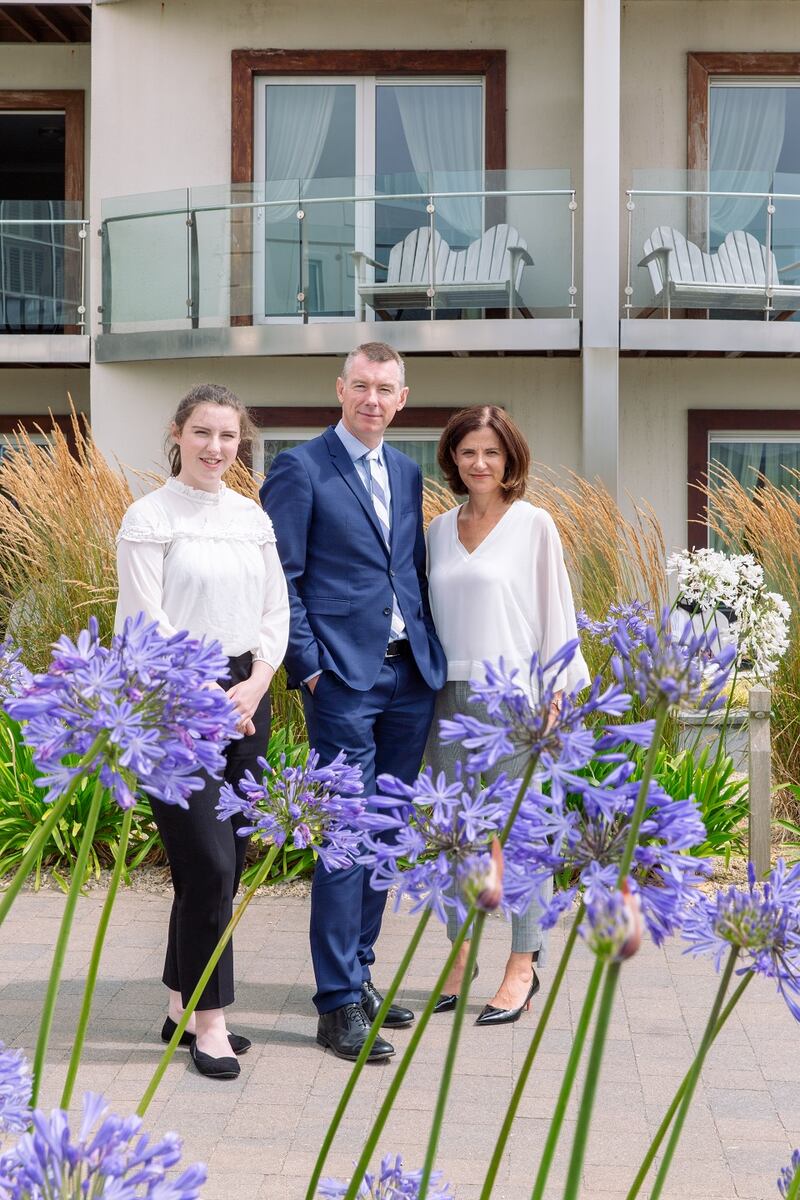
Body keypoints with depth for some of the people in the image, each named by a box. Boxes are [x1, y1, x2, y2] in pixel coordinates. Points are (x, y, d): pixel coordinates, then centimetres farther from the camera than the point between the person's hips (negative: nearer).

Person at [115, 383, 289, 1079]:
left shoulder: (254, 518, 11)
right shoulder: (149, 518, -5)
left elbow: (276, 611, 11)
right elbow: (146, 624, -9)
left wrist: (254, 684, -4)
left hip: (244, 696, 6)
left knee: (224, 864, 9)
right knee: (209, 862, -9)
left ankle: (181, 1008, 23)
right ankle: (209, 1021, 4)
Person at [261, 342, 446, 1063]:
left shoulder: (408, 474, 15)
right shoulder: (300, 469, -3)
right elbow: (282, 579, -6)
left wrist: (433, 652, 7)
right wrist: (309, 667, -11)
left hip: (411, 676, 6)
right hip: (344, 678, -6)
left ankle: (359, 972, 24)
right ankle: (338, 1004, 2)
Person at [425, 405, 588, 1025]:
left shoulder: (534, 525, -2)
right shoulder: (440, 529, 11)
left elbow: (555, 613, -3)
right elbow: (432, 610, 15)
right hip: (449, 695, 5)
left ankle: (523, 965, 9)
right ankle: (460, 957, 19)